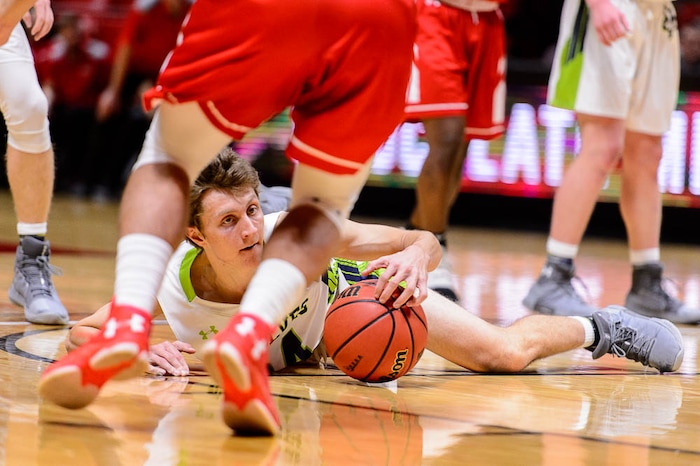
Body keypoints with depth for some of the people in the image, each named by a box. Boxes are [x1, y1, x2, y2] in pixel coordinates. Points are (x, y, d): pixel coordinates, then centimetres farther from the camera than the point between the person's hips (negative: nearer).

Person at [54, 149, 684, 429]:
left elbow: (425, 241, -31)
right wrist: (145, 352, -44)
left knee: (507, 352, -9)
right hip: (288, 354, 2)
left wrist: (416, 256, -54)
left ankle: (598, 329, 19)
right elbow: (80, 333, -26)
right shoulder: (173, 286, -38)